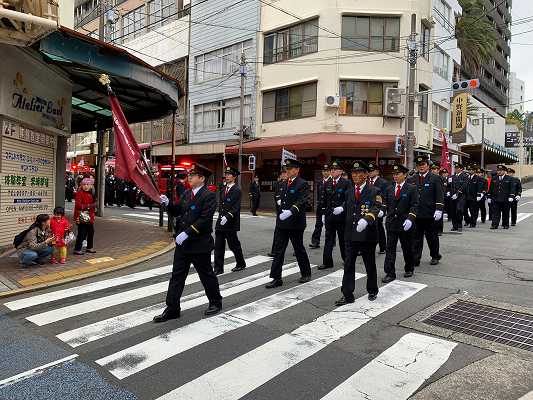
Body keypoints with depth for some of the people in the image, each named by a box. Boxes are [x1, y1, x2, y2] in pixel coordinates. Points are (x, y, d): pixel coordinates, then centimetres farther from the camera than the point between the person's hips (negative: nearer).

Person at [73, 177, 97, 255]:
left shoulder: (90, 194, 14)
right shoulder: (79, 193, -10)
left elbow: (93, 203, 28)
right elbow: (78, 205, -20)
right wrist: (89, 206, -25)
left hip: (90, 217, 9)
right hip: (82, 217, -9)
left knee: (91, 232, 15)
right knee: (82, 233, -8)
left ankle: (89, 247, 29)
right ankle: (77, 249, 1)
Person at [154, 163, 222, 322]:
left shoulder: (209, 195, -14)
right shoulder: (187, 193, 12)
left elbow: (205, 219, -22)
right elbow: (178, 210, 13)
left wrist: (187, 233, -25)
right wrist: (168, 203, -5)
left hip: (200, 244, -7)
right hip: (182, 243, 7)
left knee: (206, 275, 9)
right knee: (177, 275, 8)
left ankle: (216, 303, 30)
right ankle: (172, 309, 16)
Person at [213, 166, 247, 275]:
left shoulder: (237, 190, -10)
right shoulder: (223, 189, 11)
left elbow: (236, 208, -16)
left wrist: (227, 217, -25)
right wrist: (221, 215, 6)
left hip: (230, 223, -6)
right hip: (220, 222, 6)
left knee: (234, 245, 8)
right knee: (218, 246, 4)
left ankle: (241, 264, 28)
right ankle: (218, 269, 10)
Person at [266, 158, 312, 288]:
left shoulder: (302, 184, -9)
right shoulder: (282, 184, 14)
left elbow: (302, 202, -22)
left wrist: (290, 211, -34)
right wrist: (279, 202, 7)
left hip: (295, 224, -6)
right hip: (281, 223, 6)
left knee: (299, 249, 9)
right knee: (278, 250, 3)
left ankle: (306, 274, 29)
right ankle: (276, 278, 7)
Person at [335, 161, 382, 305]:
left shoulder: (374, 191, -5)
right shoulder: (349, 192, 12)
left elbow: (375, 209, -19)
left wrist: (365, 220, -38)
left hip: (367, 235, -4)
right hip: (350, 235, 4)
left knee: (370, 266, 11)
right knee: (348, 266, 3)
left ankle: (372, 291, 31)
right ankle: (347, 295, 9)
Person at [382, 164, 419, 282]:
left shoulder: (412, 188, -4)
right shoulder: (389, 189, 10)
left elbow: (414, 206, -11)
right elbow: (385, 203, 16)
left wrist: (410, 219, -23)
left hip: (405, 224, -3)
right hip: (391, 223, 3)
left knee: (407, 248, 12)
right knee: (390, 249, 0)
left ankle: (409, 269, 31)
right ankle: (390, 273, 3)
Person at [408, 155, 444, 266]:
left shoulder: (435, 179, 0)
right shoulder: (412, 180, 9)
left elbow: (439, 196, -5)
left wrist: (438, 210, -15)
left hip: (430, 215, -2)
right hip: (415, 214, 3)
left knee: (432, 237, 12)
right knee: (416, 238, 4)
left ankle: (435, 256, 29)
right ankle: (415, 259, 9)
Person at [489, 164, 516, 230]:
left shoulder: (509, 179, 3)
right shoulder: (494, 179, 11)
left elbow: (512, 188, -1)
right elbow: (491, 189, 15)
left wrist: (511, 196, -11)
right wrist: (489, 197, 10)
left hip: (506, 200, -2)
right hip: (496, 199, 2)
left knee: (505, 213, 6)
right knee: (495, 213, -3)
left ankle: (505, 225, 17)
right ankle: (494, 225, -4)